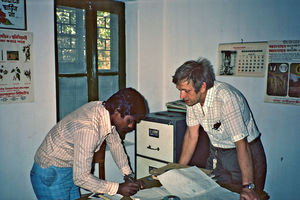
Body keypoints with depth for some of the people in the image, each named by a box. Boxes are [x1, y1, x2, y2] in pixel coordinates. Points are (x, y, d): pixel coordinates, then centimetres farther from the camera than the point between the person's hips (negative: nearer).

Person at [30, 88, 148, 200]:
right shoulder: (88, 129, -35)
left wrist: (128, 175, 2)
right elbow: (81, 178, -31)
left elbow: (115, 144, 6)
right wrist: (118, 188, -24)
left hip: (70, 170, 8)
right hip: (50, 176, -7)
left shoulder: (106, 110, -11)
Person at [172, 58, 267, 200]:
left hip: (245, 153, -5)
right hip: (216, 153, 6)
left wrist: (247, 187, -33)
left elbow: (241, 144, -31)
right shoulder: (192, 96, -10)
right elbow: (192, 134, -1)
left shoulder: (225, 97, -31)